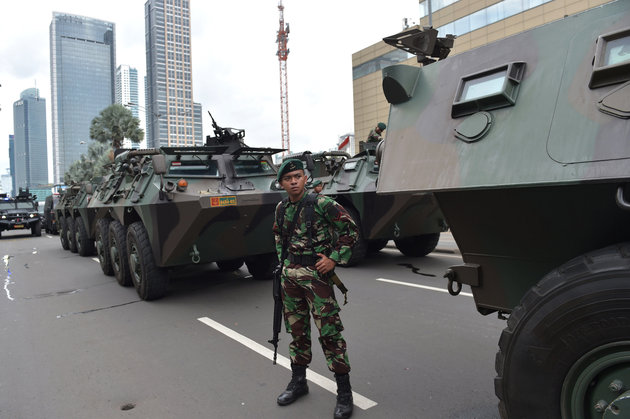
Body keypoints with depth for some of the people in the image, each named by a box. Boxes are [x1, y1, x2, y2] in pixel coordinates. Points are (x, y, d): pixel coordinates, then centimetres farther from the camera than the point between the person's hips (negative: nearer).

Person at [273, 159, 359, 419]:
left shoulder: (322, 204, -10)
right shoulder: (281, 208, 8)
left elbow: (351, 230, -7)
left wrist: (334, 259, -12)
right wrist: (282, 261, 15)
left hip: (316, 274, -6)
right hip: (290, 275, 6)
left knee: (329, 331, -3)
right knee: (297, 329, 15)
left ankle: (344, 392, 10)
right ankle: (298, 382, 31)